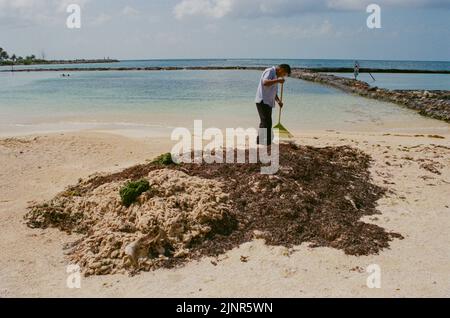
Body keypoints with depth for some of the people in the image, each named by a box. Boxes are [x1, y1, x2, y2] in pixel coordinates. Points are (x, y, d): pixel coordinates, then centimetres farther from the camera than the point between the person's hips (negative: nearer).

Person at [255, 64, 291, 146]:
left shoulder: (275, 76, 21)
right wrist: (278, 81, -24)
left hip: (268, 102, 10)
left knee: (264, 123, 15)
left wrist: (278, 100, 10)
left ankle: (260, 141, 23)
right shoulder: (269, 71, -9)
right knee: (267, 123, -12)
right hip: (263, 101, -10)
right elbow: (265, 83, -29)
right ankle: (267, 143, -11)